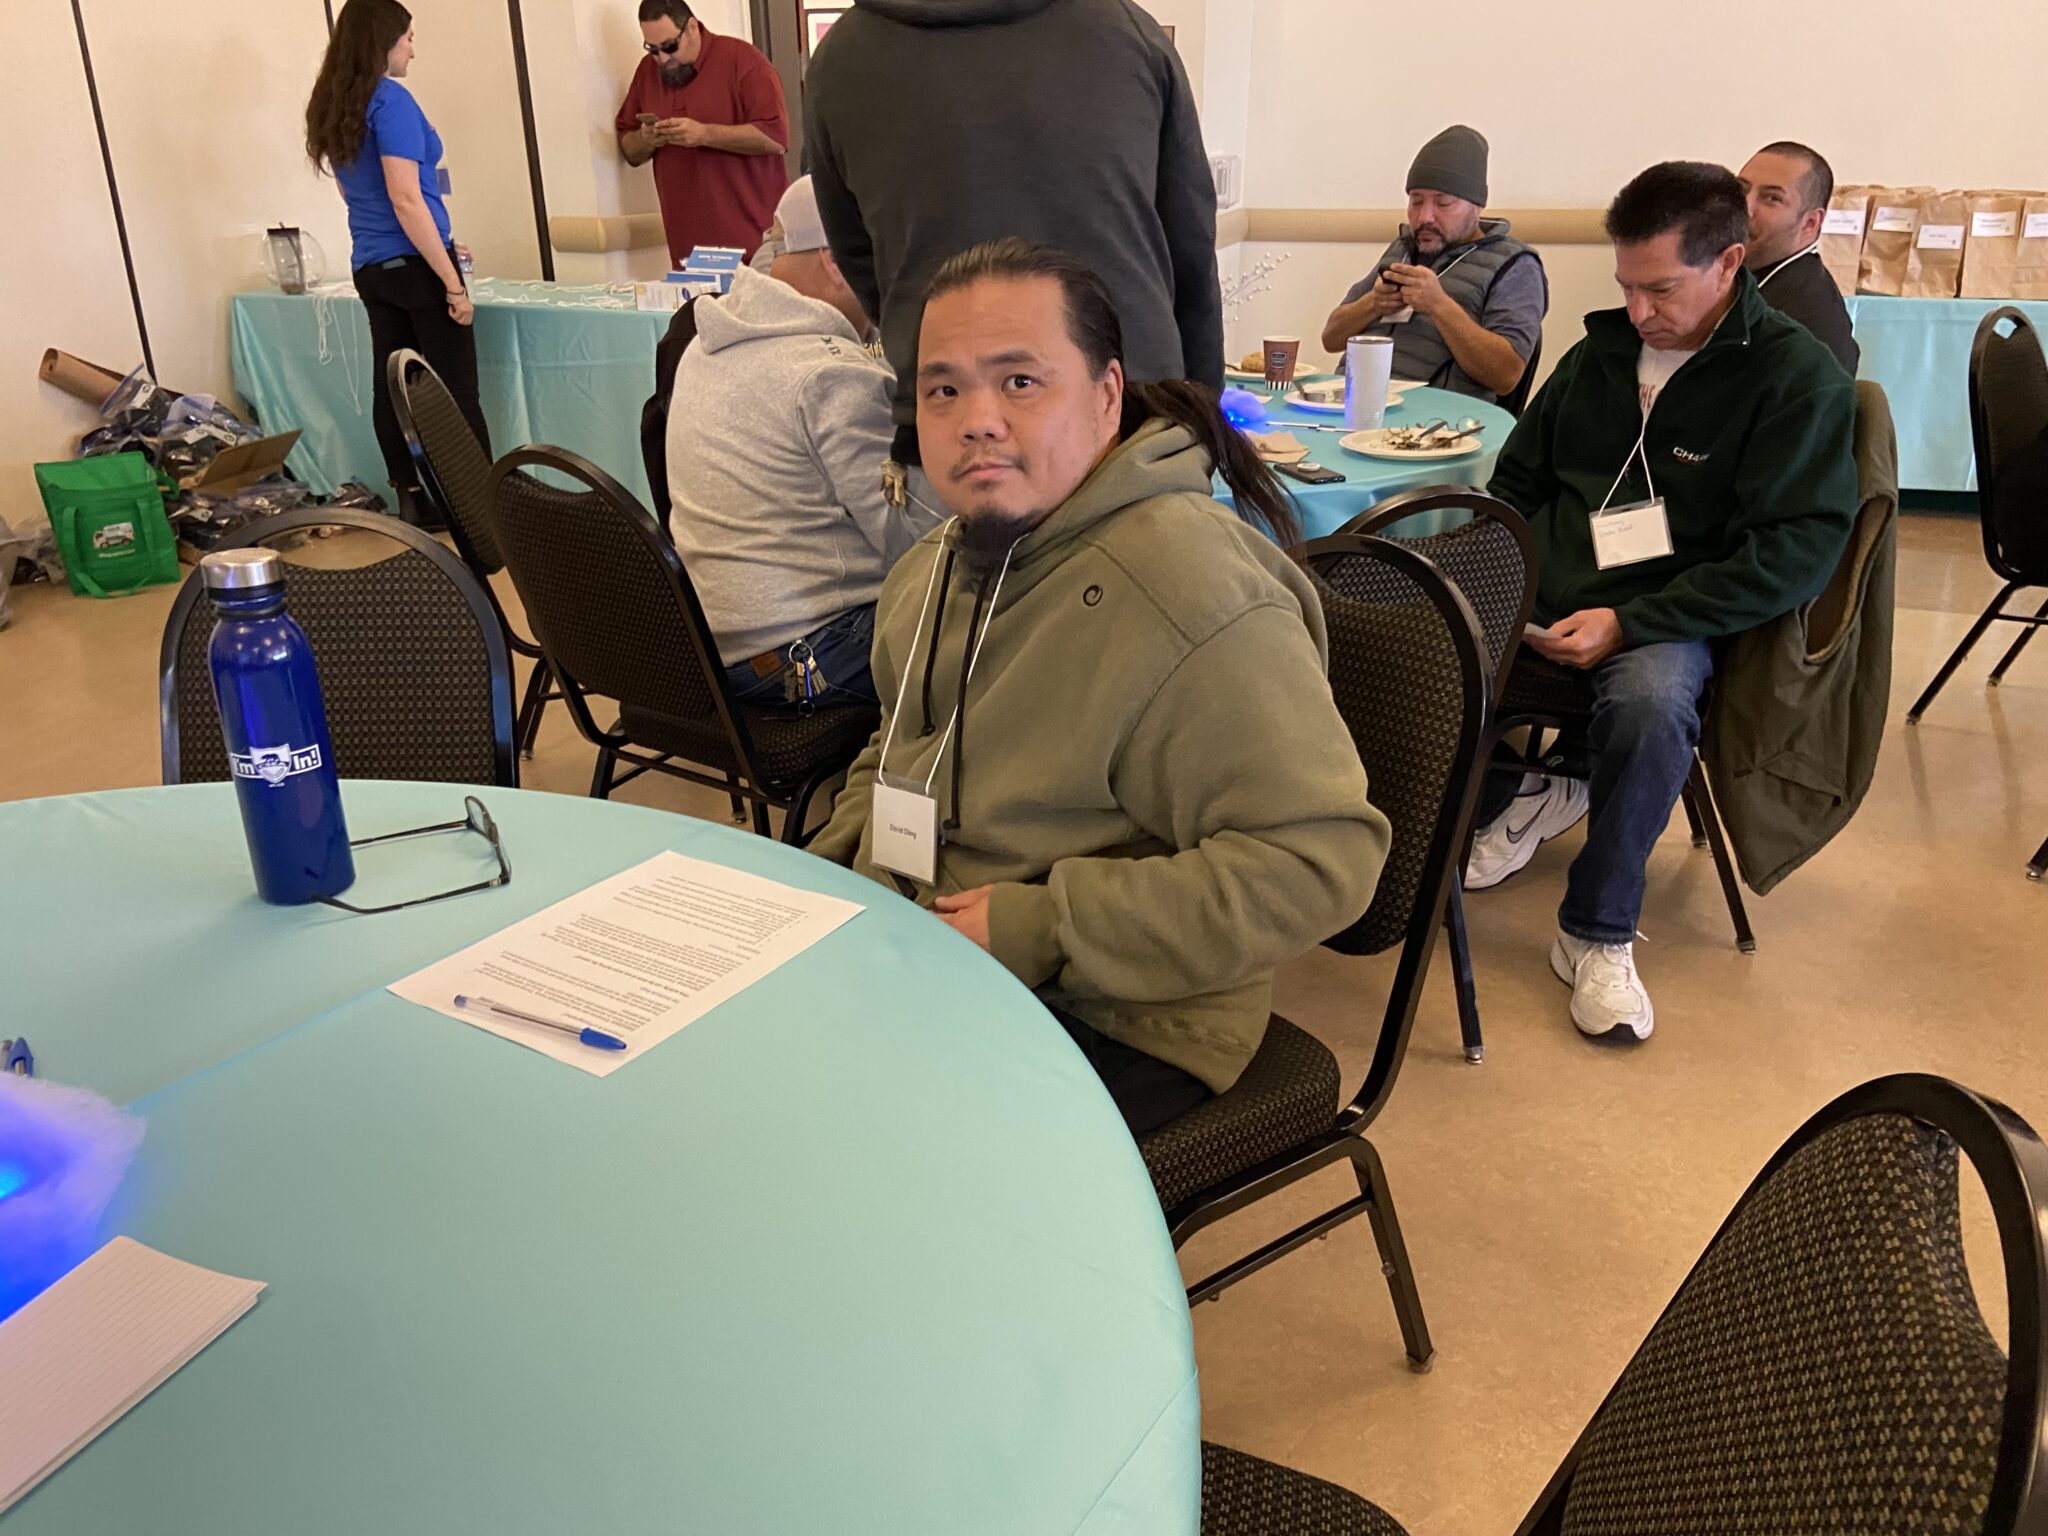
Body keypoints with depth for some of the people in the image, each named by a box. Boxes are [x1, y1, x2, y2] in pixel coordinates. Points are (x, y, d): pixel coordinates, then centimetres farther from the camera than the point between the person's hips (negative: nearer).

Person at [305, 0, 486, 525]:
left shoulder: (332, 107, 13)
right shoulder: (390, 100, -13)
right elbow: (406, 200, -19)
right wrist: (454, 283, -18)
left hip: (370, 267, 8)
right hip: (415, 264, -8)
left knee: (390, 389, 10)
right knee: (457, 392, -4)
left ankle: (412, 502, 16)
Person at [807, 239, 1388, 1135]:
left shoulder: (1196, 595, -23)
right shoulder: (934, 566, 8)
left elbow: (1319, 858, -25)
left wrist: (1047, 929, -25)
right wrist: (827, 874, 5)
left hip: (1106, 1019, -8)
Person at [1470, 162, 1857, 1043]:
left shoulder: (1799, 377, -3)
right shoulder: (1601, 352, 14)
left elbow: (1795, 553, -12)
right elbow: (1517, 482, 25)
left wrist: (1628, 622, -21)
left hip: (1665, 616, -5)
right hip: (1539, 595, 5)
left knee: (1650, 701, -39)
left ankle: (1598, 935, -18)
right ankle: (1519, 798, 6)